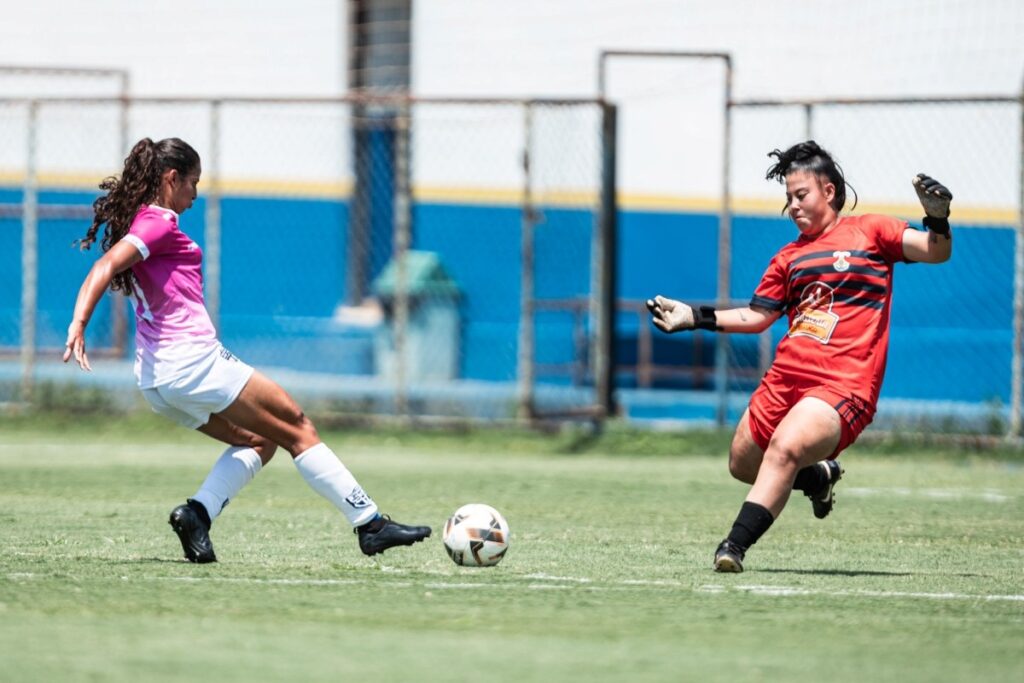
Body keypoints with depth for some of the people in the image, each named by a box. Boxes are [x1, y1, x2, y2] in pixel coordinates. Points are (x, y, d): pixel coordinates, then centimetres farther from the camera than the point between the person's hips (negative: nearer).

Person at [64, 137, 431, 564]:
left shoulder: (135, 219, 15)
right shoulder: (160, 222, -12)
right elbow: (106, 268, -24)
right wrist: (78, 325, -35)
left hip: (156, 378, 10)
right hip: (194, 362, -10)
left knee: (257, 440, 20)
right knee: (298, 429, 2)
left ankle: (197, 513, -2)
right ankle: (370, 524, 5)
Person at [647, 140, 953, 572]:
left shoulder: (868, 232, 5)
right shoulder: (790, 256, 19)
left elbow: (936, 252, -3)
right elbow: (756, 316, 24)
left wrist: (937, 220, -23)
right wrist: (694, 317, 16)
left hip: (842, 386, -7)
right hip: (784, 377, 7)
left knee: (784, 448, -30)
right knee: (743, 464, 13)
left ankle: (735, 546, -31)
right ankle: (819, 476, 39)